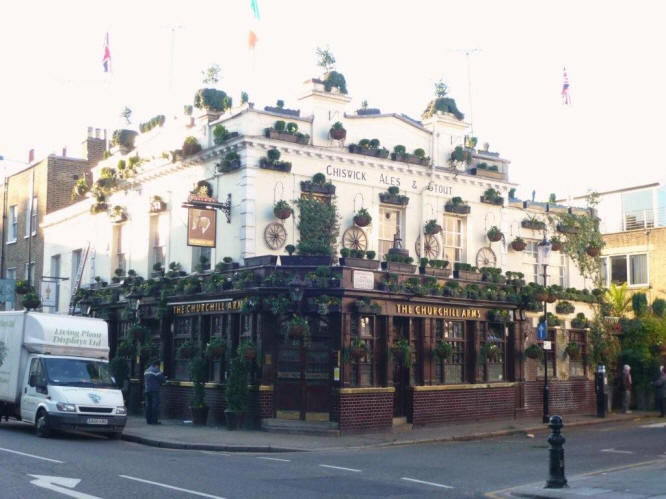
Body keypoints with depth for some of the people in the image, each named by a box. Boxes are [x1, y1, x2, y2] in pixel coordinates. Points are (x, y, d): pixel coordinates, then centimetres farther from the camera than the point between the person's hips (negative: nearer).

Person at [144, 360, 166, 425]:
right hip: (154, 390, -8)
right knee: (155, 405, -7)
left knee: (148, 405, 9)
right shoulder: (156, 370, -9)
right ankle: (154, 420, -10)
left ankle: (148, 420, 8)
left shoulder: (146, 371, 18)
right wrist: (164, 377, 10)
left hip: (147, 390, 8)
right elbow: (161, 379, -12)